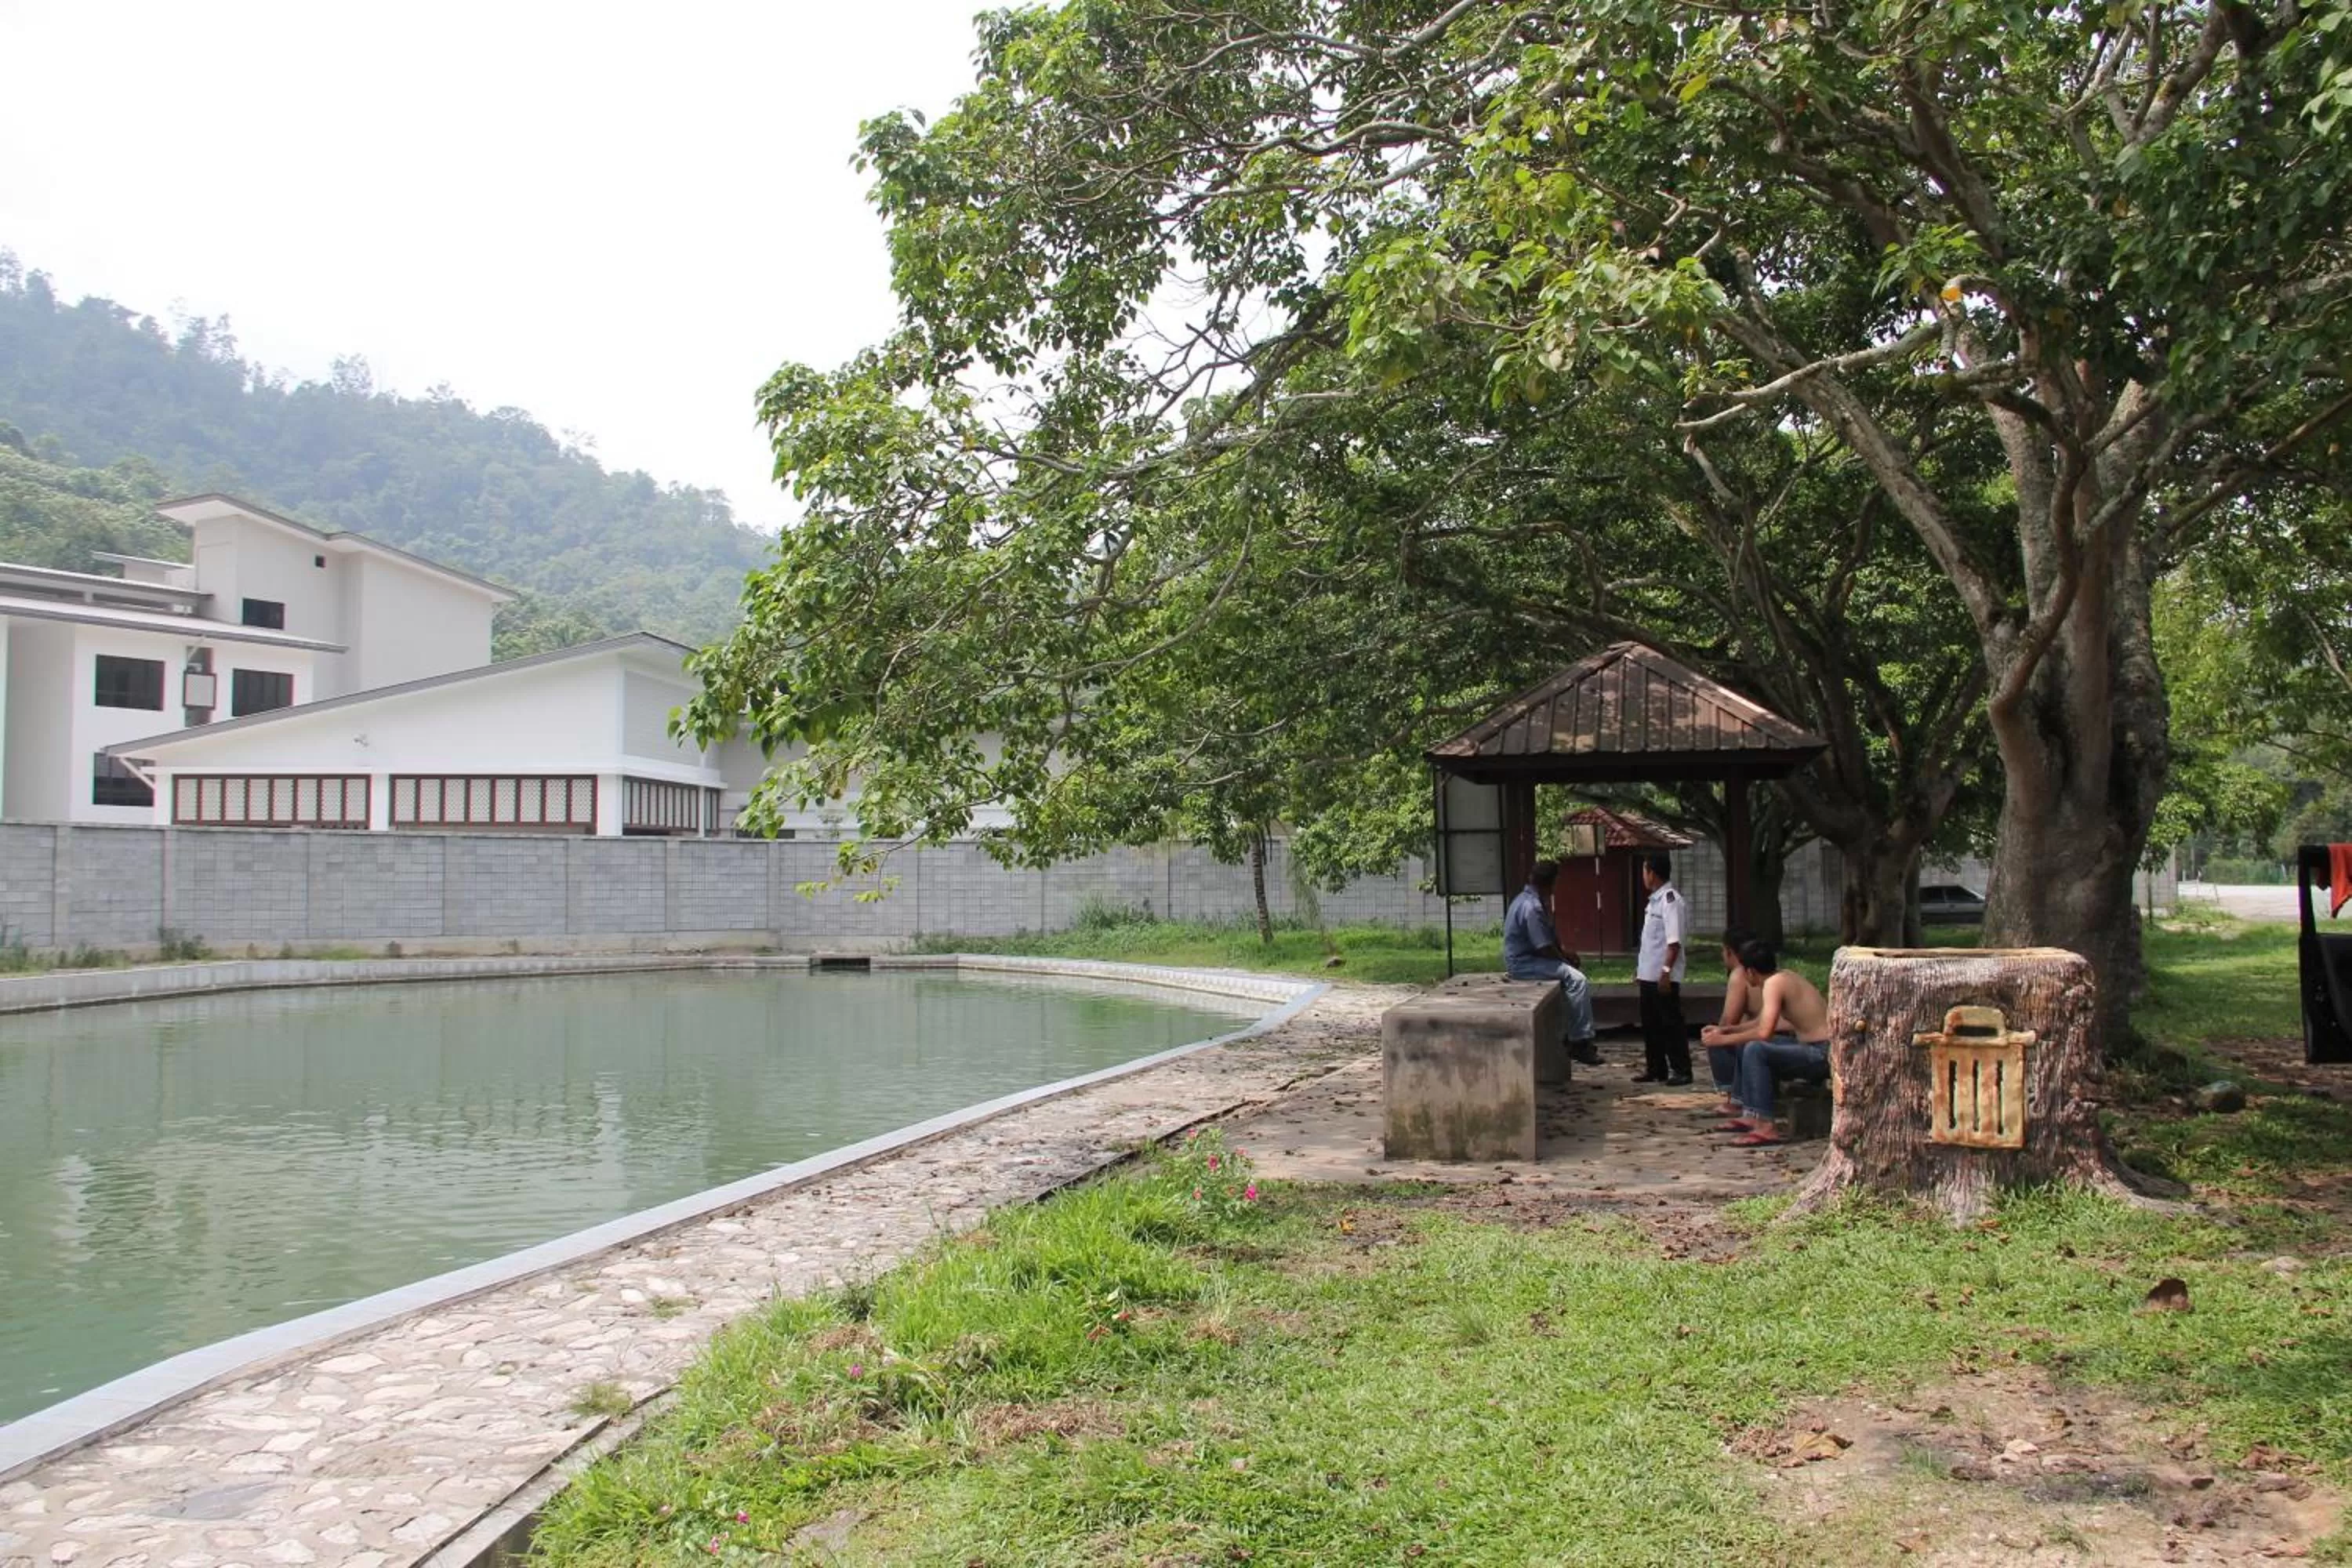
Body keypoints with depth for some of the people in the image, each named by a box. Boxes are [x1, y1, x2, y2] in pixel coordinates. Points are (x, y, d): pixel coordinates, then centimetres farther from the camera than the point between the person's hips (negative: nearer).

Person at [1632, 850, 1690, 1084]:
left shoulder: (1670, 900, -15)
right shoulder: (1655, 900, 14)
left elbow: (1674, 941, -21)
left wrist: (1666, 971, -24)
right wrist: (1639, 968, 21)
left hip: (1664, 977, -9)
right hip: (1649, 975, 9)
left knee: (1671, 1023, -2)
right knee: (1651, 1024, 13)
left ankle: (1681, 1070, 5)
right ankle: (1656, 1069, 22)